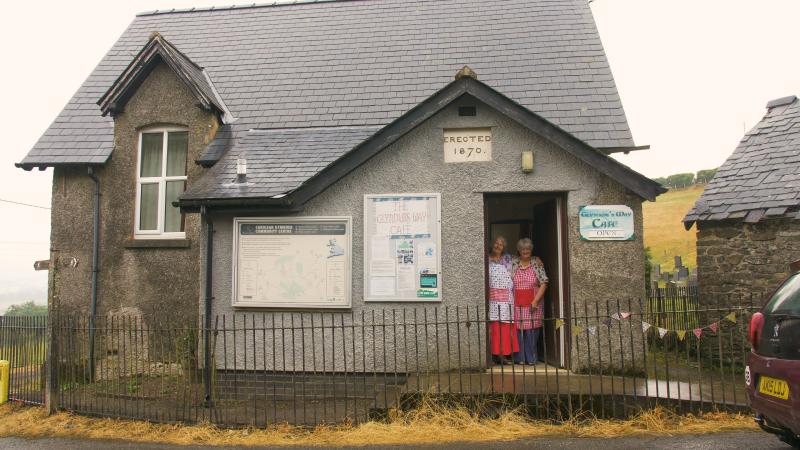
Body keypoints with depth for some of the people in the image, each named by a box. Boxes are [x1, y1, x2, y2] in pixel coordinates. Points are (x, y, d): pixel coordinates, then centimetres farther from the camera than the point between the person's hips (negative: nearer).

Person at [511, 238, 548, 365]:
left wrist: (535, 301, -9)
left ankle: (531, 358, 11)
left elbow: (543, 283, -1)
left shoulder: (537, 264, 3)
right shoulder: (513, 264, 6)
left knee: (532, 330, 0)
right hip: (517, 304, 1)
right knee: (517, 330, 0)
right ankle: (519, 358, 10)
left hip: (533, 303, -1)